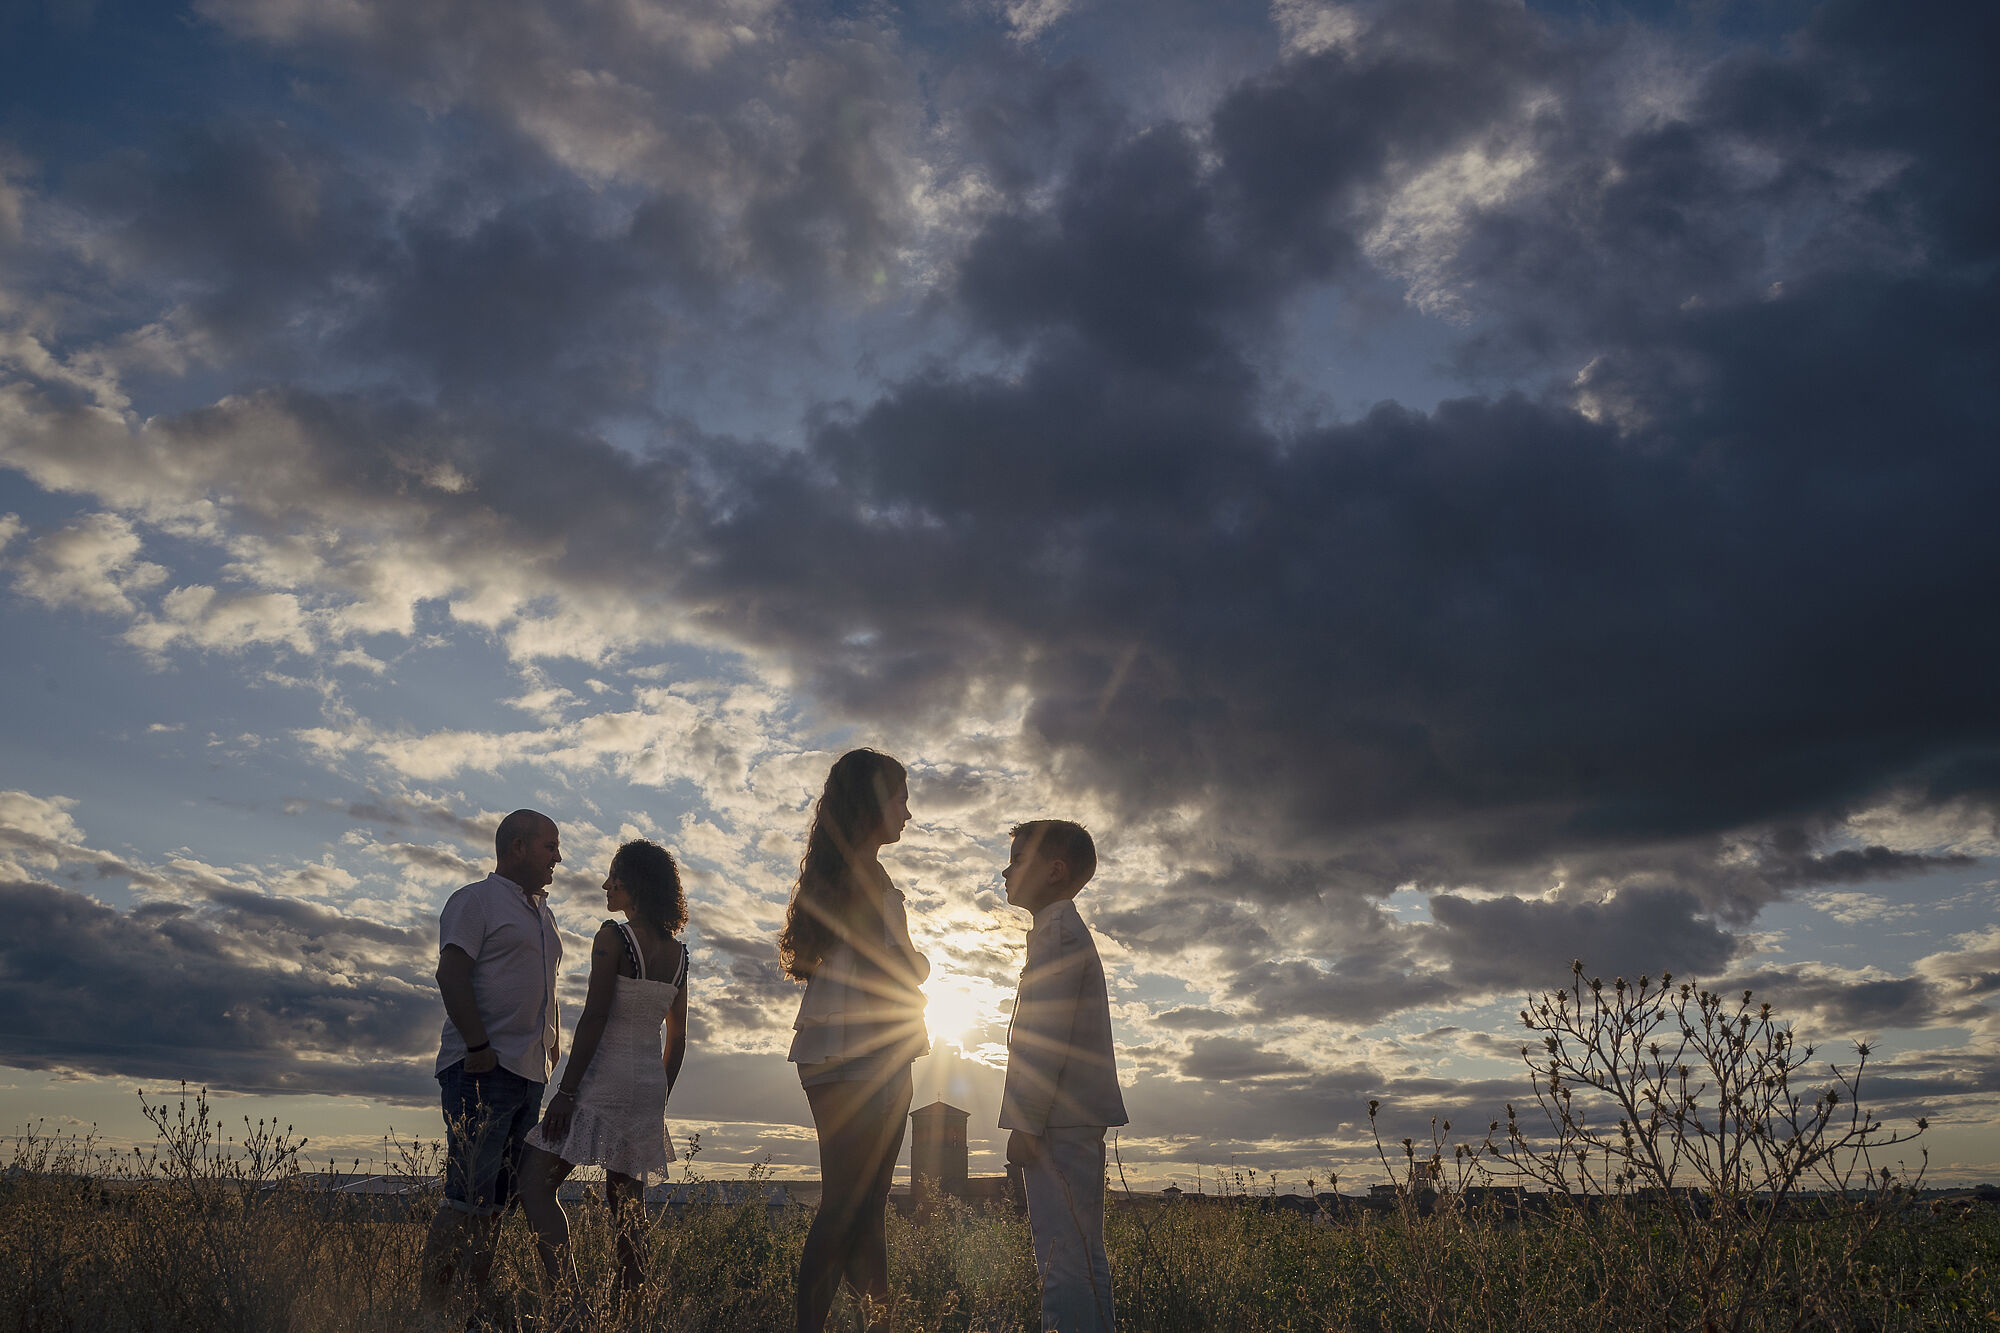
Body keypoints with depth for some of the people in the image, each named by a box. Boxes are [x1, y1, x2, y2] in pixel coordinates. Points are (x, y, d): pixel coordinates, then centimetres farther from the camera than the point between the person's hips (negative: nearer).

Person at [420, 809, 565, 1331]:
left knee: (497, 1201, 8)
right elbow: (451, 974, -12)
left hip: (529, 1073, 8)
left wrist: (554, 1042, 17)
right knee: (466, 1199, -9)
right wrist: (479, 1046, -19)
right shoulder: (476, 900, -2)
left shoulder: (541, 913, 23)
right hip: (483, 1070, -8)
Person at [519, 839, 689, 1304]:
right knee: (625, 1200, 12)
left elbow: (594, 1018, -15)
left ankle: (570, 1298, -13)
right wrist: (659, 1099, 21)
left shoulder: (614, 937, -10)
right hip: (649, 1084, 7)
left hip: (604, 1079, -7)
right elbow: (677, 1038, 14)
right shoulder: (678, 953, 10)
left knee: (535, 1184, -2)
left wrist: (566, 1091, -13)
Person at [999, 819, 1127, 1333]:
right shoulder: (1065, 929, 23)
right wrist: (1028, 1120, 22)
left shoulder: (1058, 929, -10)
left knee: (1069, 1261, -11)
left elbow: (1047, 1036, -18)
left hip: (1061, 1122, -11)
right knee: (1075, 1258, 10)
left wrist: (1025, 1122, -17)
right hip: (1067, 1121, 11)